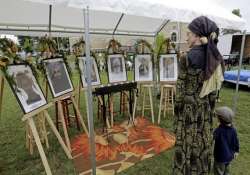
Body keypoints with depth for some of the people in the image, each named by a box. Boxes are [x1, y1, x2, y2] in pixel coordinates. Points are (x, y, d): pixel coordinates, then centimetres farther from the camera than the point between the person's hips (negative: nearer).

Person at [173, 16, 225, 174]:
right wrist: (210, 113, 15)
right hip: (206, 111, 6)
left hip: (189, 110, -6)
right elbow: (213, 93, 5)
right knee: (203, 146, 21)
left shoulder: (187, 58, -18)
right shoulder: (216, 58, 0)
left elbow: (181, 93, -15)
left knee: (187, 148, 11)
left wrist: (177, 118, -4)